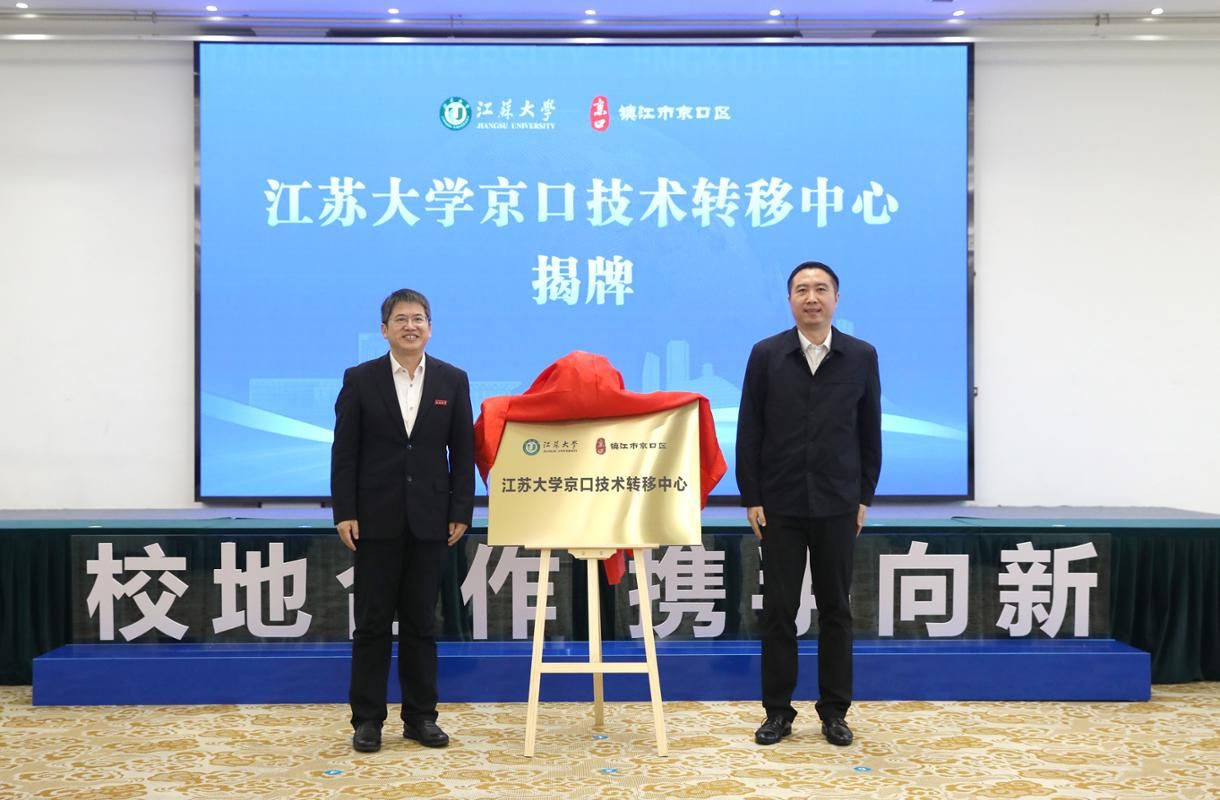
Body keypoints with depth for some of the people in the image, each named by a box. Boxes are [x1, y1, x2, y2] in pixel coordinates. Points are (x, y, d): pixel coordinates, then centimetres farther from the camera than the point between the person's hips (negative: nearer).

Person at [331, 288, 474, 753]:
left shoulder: (453, 380, 5)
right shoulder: (360, 379, 1)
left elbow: (463, 452, 4)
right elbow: (344, 451, -1)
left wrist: (461, 512, -2)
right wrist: (344, 513, -7)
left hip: (429, 520, 1)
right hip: (376, 519, -1)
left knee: (421, 622, 8)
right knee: (373, 622, 4)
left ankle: (421, 716, 18)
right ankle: (367, 718, 13)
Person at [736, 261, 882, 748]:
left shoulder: (861, 356, 2)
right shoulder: (766, 355, -1)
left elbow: (870, 431, 5)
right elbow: (749, 431, -1)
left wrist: (865, 497, 3)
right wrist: (751, 498, -4)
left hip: (837, 505, 1)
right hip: (780, 504, 0)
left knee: (835, 609, 7)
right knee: (779, 610, 3)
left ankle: (835, 712, 18)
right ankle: (778, 711, 14)